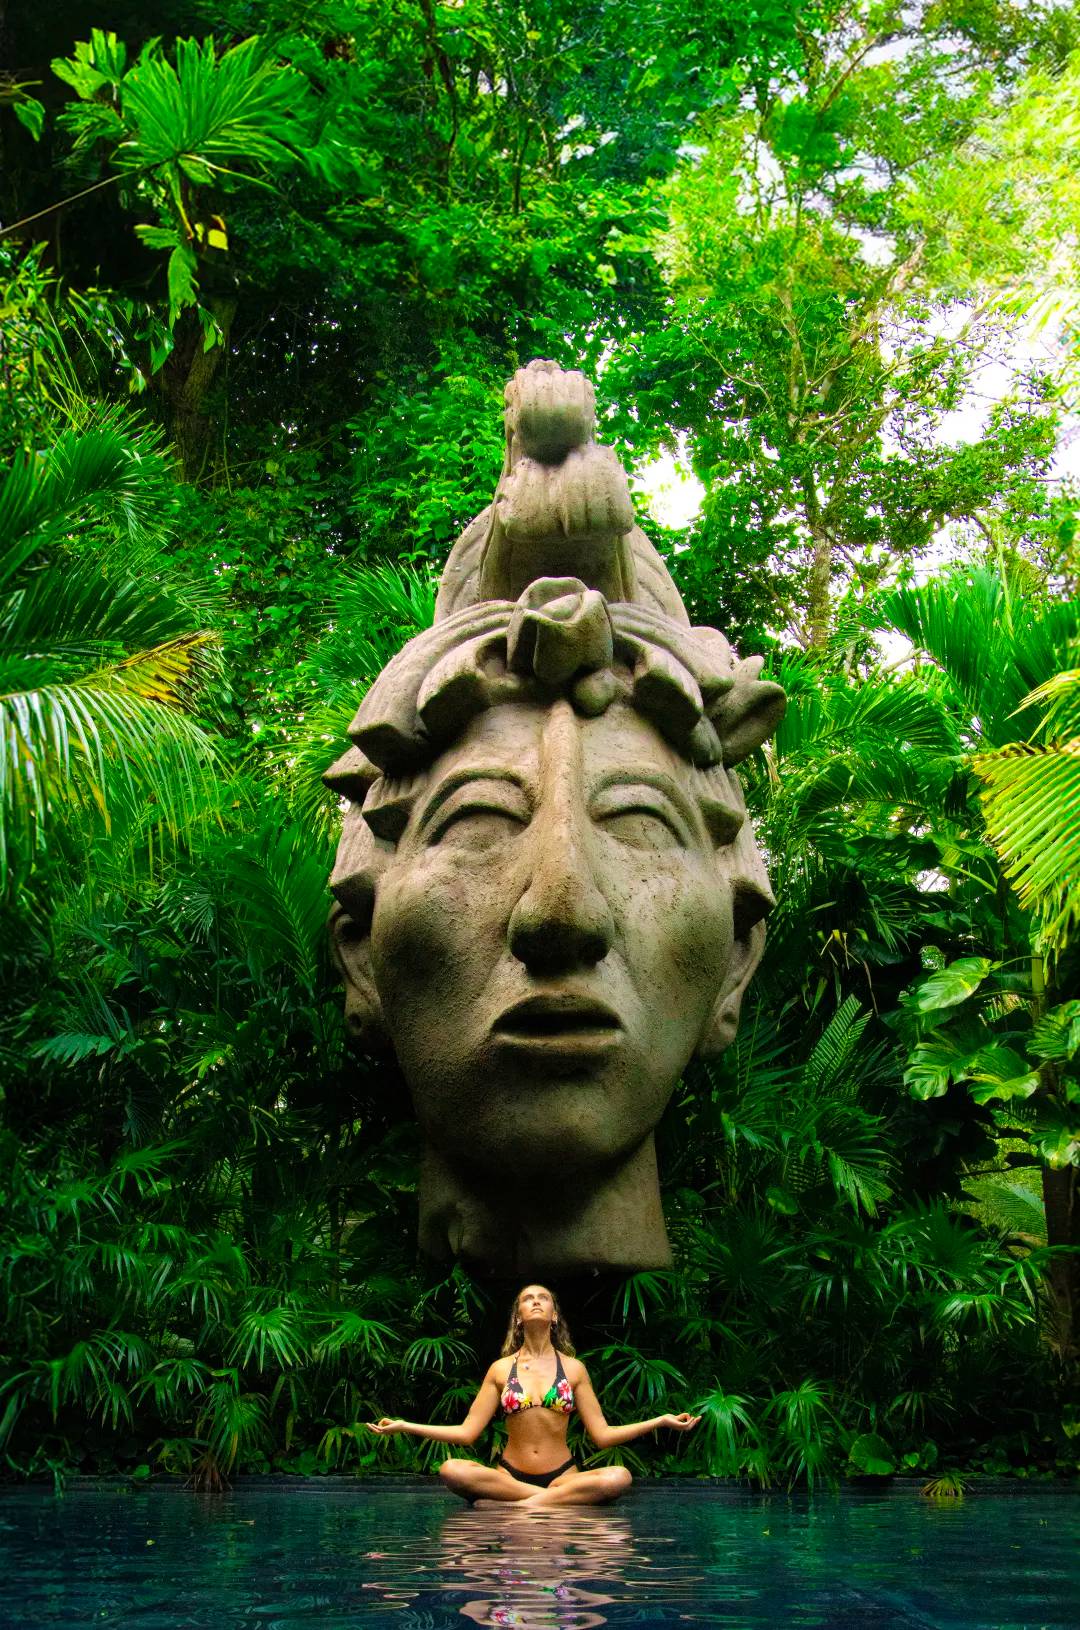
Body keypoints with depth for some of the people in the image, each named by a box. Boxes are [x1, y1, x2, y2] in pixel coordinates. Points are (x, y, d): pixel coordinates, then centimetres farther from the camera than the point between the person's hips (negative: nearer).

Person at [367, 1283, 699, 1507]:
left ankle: (511, 1506, -29)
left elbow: (602, 1434, 5)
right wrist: (403, 1426, -3)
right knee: (451, 1471, -30)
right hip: (509, 1475, 0)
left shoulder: (573, 1368, 7)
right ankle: (558, 1500, -24)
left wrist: (662, 1421, -3)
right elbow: (467, 1432, 4)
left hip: (563, 1475, 0)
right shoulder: (501, 1369, 7)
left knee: (619, 1477, -30)